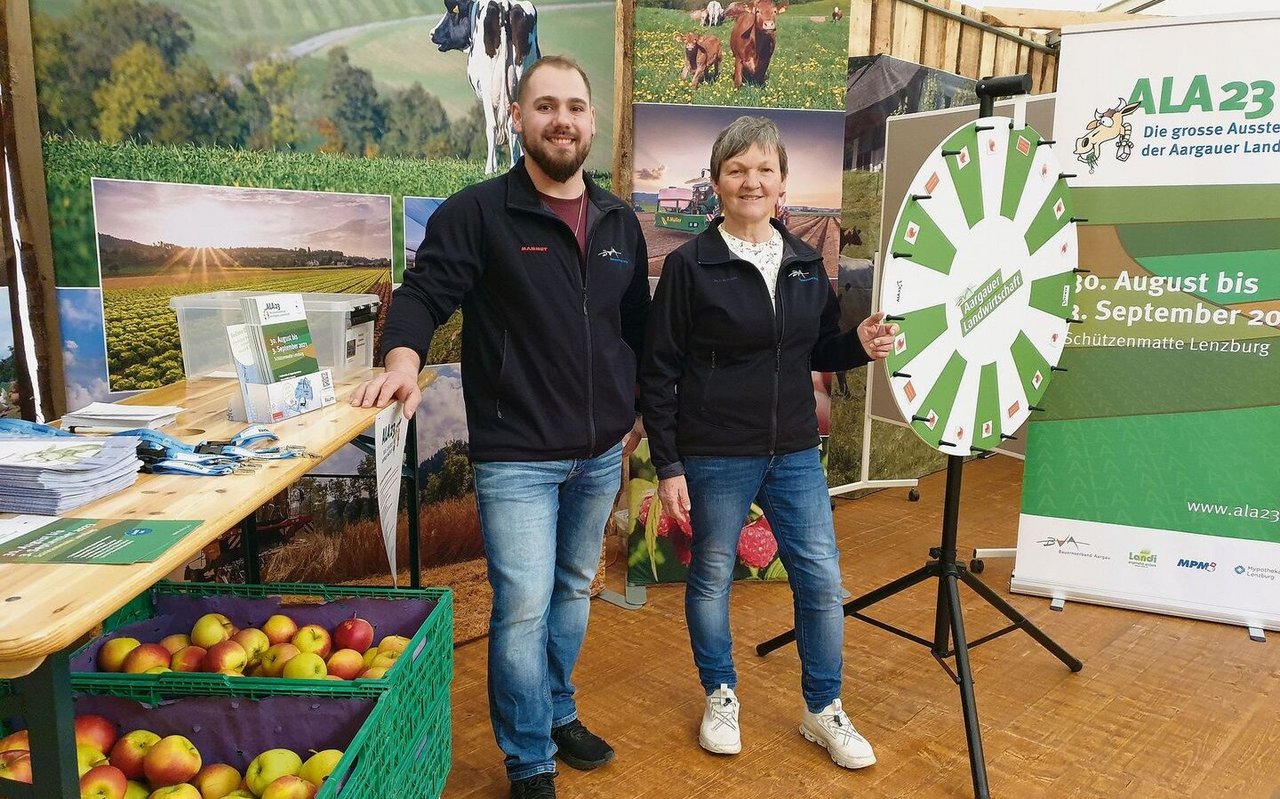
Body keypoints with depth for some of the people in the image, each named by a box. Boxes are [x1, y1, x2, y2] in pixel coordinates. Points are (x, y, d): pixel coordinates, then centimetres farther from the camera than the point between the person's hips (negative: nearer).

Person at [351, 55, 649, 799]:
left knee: (574, 592, 19)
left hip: (600, 455, 6)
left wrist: (640, 411, 18)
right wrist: (405, 356, -33)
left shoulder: (620, 222, 9)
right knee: (524, 607, -4)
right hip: (517, 456, -5)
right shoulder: (477, 212, -7)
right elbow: (424, 292, -13)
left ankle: (559, 714, 40)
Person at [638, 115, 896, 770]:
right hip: (715, 457, -4)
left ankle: (823, 711, 28)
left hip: (795, 452, 4)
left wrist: (861, 345, -7)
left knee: (822, 580, 7)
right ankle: (720, 697, 35)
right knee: (712, 577, 11)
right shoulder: (691, 264, -8)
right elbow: (659, 372, -8)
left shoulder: (806, 262, 6)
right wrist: (668, 465, -10)